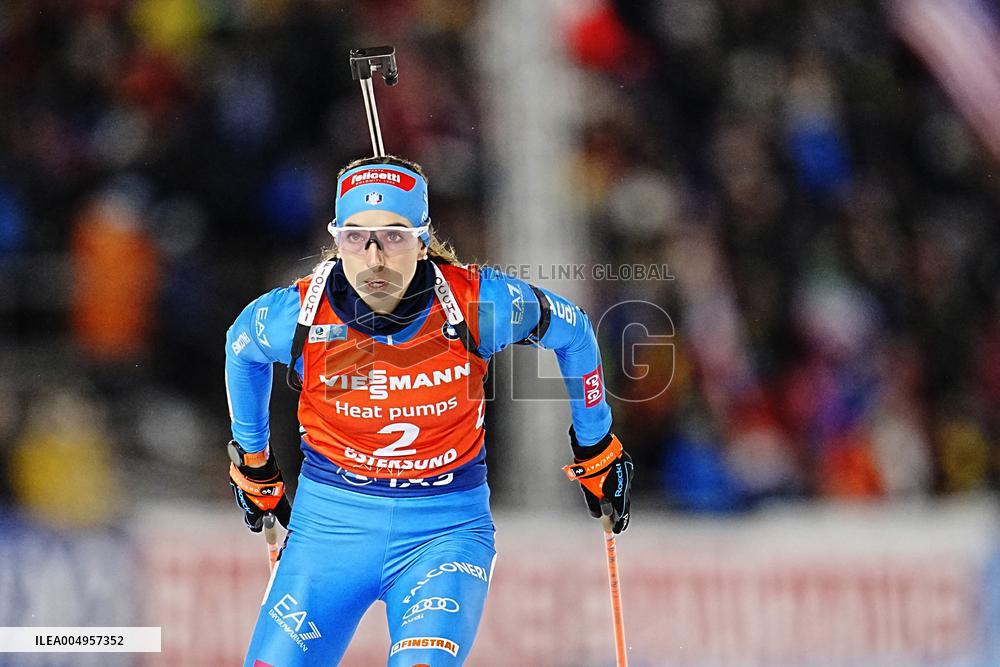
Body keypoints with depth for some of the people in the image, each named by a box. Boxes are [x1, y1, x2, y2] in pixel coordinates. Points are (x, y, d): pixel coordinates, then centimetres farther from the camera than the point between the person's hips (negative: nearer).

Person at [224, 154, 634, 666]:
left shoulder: (478, 303, -17)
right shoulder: (297, 313, -14)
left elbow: (572, 331, 4)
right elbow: (241, 346, 12)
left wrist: (595, 447, 14)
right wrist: (252, 459, 23)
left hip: (446, 524, -2)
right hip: (330, 519, 2)